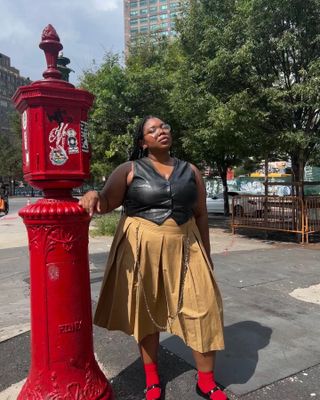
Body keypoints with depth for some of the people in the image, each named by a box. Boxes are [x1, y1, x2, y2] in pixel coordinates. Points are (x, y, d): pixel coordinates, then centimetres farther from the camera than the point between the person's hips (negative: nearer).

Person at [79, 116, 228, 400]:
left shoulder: (190, 171, 8)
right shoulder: (129, 170, -1)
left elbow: (201, 214, 11)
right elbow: (107, 203, -8)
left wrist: (206, 255, 11)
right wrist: (93, 195, -32)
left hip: (184, 248, 2)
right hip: (141, 249, -2)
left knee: (201, 307, 1)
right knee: (146, 310, 10)